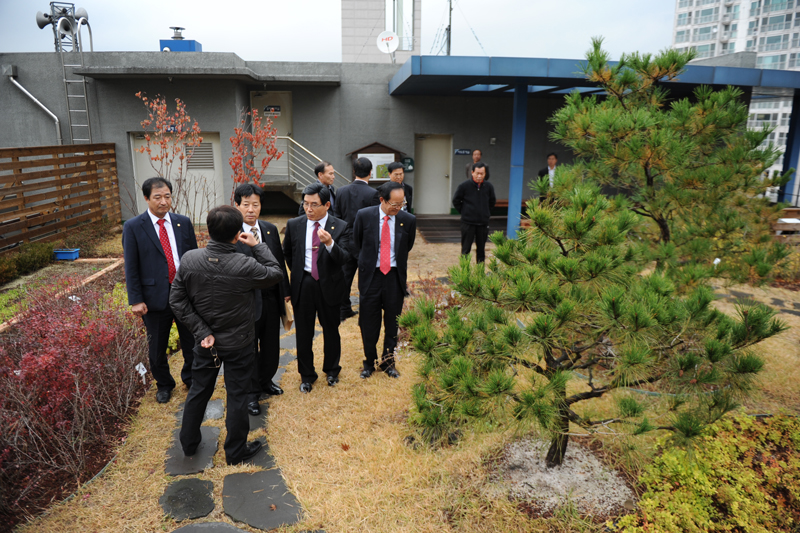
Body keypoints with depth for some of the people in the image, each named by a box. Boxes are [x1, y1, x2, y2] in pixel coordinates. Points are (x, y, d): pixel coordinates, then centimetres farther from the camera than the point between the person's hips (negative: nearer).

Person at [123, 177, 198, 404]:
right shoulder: (133, 227, -5)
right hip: (155, 297, -2)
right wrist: (136, 300, -9)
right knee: (157, 347, 13)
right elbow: (131, 268, -5)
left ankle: (190, 378, 38)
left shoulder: (183, 222, 3)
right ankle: (164, 385, 36)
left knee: (192, 342, 13)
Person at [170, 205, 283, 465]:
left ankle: (189, 442, 40)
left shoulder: (189, 260, -14)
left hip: (206, 340, 4)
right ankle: (235, 451, 28)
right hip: (238, 344, -4)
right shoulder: (245, 266, -26)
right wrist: (258, 246, -2)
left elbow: (177, 300, -10)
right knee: (237, 396, 12)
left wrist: (202, 331, -8)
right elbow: (276, 274, -9)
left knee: (199, 390, 22)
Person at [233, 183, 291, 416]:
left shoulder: (271, 229, 3)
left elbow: (280, 262, 8)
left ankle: (266, 381, 42)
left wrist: (284, 292, 9)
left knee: (271, 344, 19)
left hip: (271, 298, 5)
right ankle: (252, 393, 28)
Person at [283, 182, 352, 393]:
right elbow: (287, 254, 15)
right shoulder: (294, 225, -1)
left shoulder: (341, 227, -9)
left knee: (331, 330, 14)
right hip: (302, 285, 2)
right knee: (303, 332, 10)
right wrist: (298, 273, 12)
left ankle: (332, 370, 36)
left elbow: (344, 258, -20)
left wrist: (330, 244, -37)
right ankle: (306, 375, 28)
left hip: (329, 285, -1)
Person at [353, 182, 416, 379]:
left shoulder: (408, 220, -5)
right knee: (369, 322, 7)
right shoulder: (364, 216, -8)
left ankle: (388, 361, 29)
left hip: (395, 276, 1)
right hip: (371, 275, -1)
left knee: (392, 322, 11)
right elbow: (356, 244, 8)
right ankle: (369, 362, 27)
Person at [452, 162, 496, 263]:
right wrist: (464, 212, 2)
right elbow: (456, 201, 4)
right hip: (468, 223, -3)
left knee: (481, 249, 11)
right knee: (465, 249, 2)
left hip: (483, 223, 3)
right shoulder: (464, 186, -8)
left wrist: (485, 213, 10)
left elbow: (492, 202, 17)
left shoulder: (489, 187, 0)